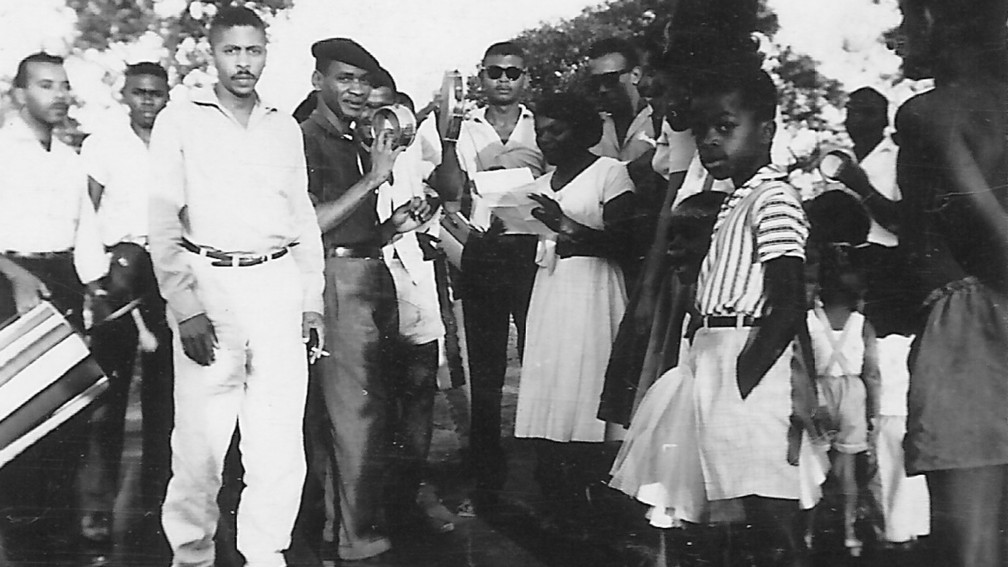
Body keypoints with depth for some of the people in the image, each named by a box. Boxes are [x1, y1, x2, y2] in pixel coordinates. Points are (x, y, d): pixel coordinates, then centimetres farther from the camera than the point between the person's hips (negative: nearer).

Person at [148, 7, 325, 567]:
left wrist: (312, 305, 12)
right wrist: (186, 307, -11)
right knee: (201, 436, -4)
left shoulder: (285, 129, 15)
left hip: (278, 284, 3)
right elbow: (163, 223, -2)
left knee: (281, 436, 0)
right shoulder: (180, 122, 4)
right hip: (208, 281, -3)